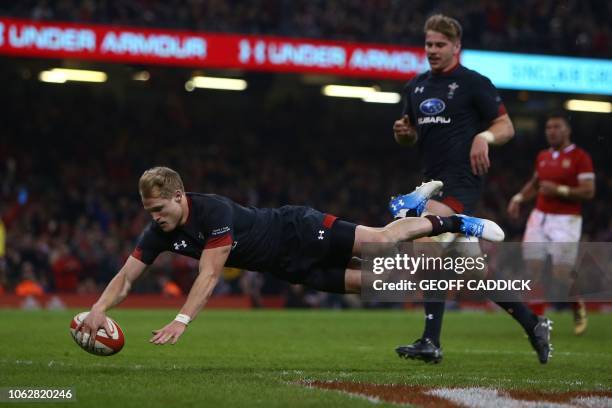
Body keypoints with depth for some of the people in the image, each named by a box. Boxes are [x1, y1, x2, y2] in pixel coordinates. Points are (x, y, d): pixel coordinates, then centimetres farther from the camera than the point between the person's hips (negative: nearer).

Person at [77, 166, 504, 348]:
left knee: (379, 242, -12)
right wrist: (99, 308, -31)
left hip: (297, 231, -6)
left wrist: (181, 321, -47)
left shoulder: (214, 212, -32)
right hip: (289, 268, 6)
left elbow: (210, 276, -38)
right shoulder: (161, 233, -10)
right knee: (367, 279, 8)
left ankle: (450, 223, 12)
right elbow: (126, 277, -11)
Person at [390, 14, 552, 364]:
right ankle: (532, 324, 21)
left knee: (431, 245, -23)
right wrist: (403, 133, 1)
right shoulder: (417, 86, 16)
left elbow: (506, 127, -3)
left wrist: (484, 137, -23)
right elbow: (412, 137, 24)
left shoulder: (473, 83, -3)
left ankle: (431, 342, -23)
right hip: (435, 180, 8)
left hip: (462, 180, -8)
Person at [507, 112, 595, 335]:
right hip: (539, 218, 6)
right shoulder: (542, 156, 13)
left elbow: (589, 192, -12)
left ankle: (579, 308, 22)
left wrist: (560, 190, -21)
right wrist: (519, 198, 13)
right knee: (534, 271, -3)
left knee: (561, 275, -7)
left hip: (565, 221, -6)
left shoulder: (580, 157, -6)